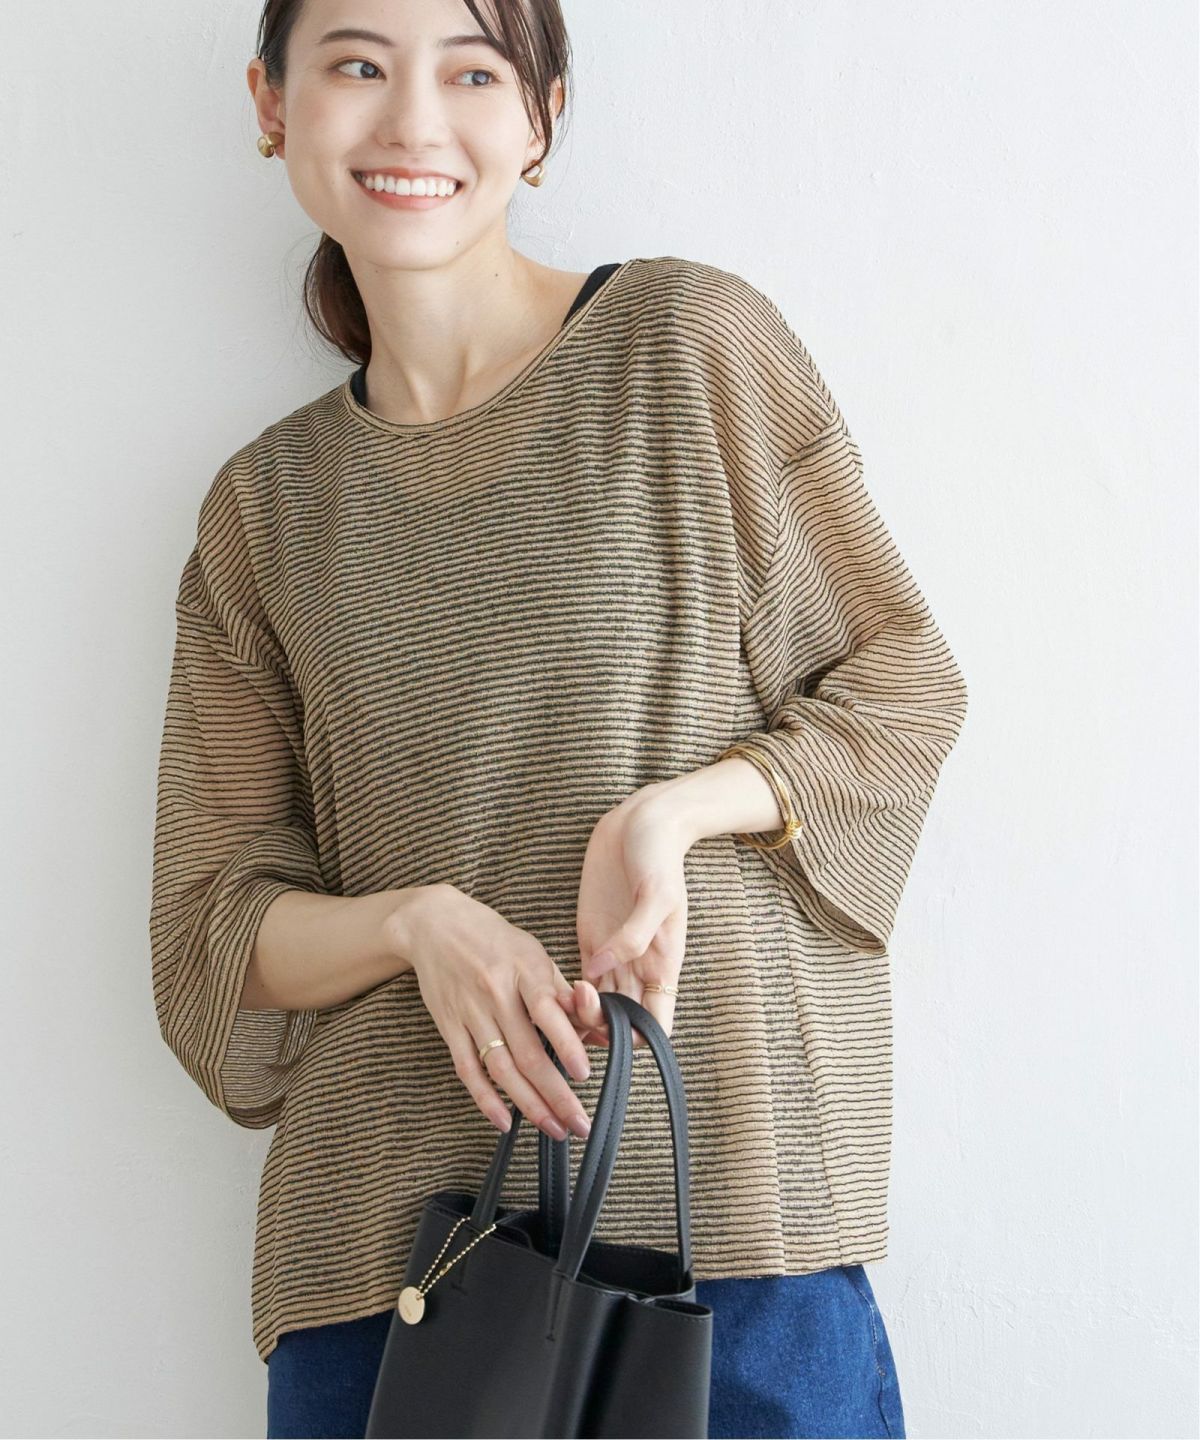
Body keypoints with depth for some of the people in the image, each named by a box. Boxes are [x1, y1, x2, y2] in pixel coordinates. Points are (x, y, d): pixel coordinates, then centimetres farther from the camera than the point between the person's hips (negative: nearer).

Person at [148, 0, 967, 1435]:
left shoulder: (694, 342, 3)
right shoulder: (266, 505, 11)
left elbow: (903, 687, 4)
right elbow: (209, 926, 9)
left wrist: (677, 809, -14)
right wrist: (417, 920, -12)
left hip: (727, 1199, -2)